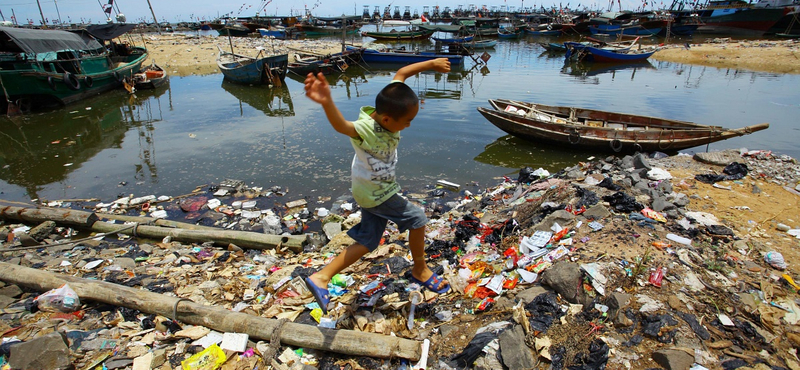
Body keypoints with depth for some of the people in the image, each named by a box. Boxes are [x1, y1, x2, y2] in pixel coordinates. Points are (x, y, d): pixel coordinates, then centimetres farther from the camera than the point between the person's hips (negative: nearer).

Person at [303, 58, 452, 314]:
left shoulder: (389, 109, -13)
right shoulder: (366, 130, -34)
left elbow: (401, 73, -1)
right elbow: (341, 126, -56)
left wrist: (430, 64, -3)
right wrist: (327, 102, -75)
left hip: (373, 191, 9)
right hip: (376, 194, -9)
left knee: (367, 242, 14)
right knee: (417, 218, 2)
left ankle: (321, 277, 17)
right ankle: (420, 270, 25)